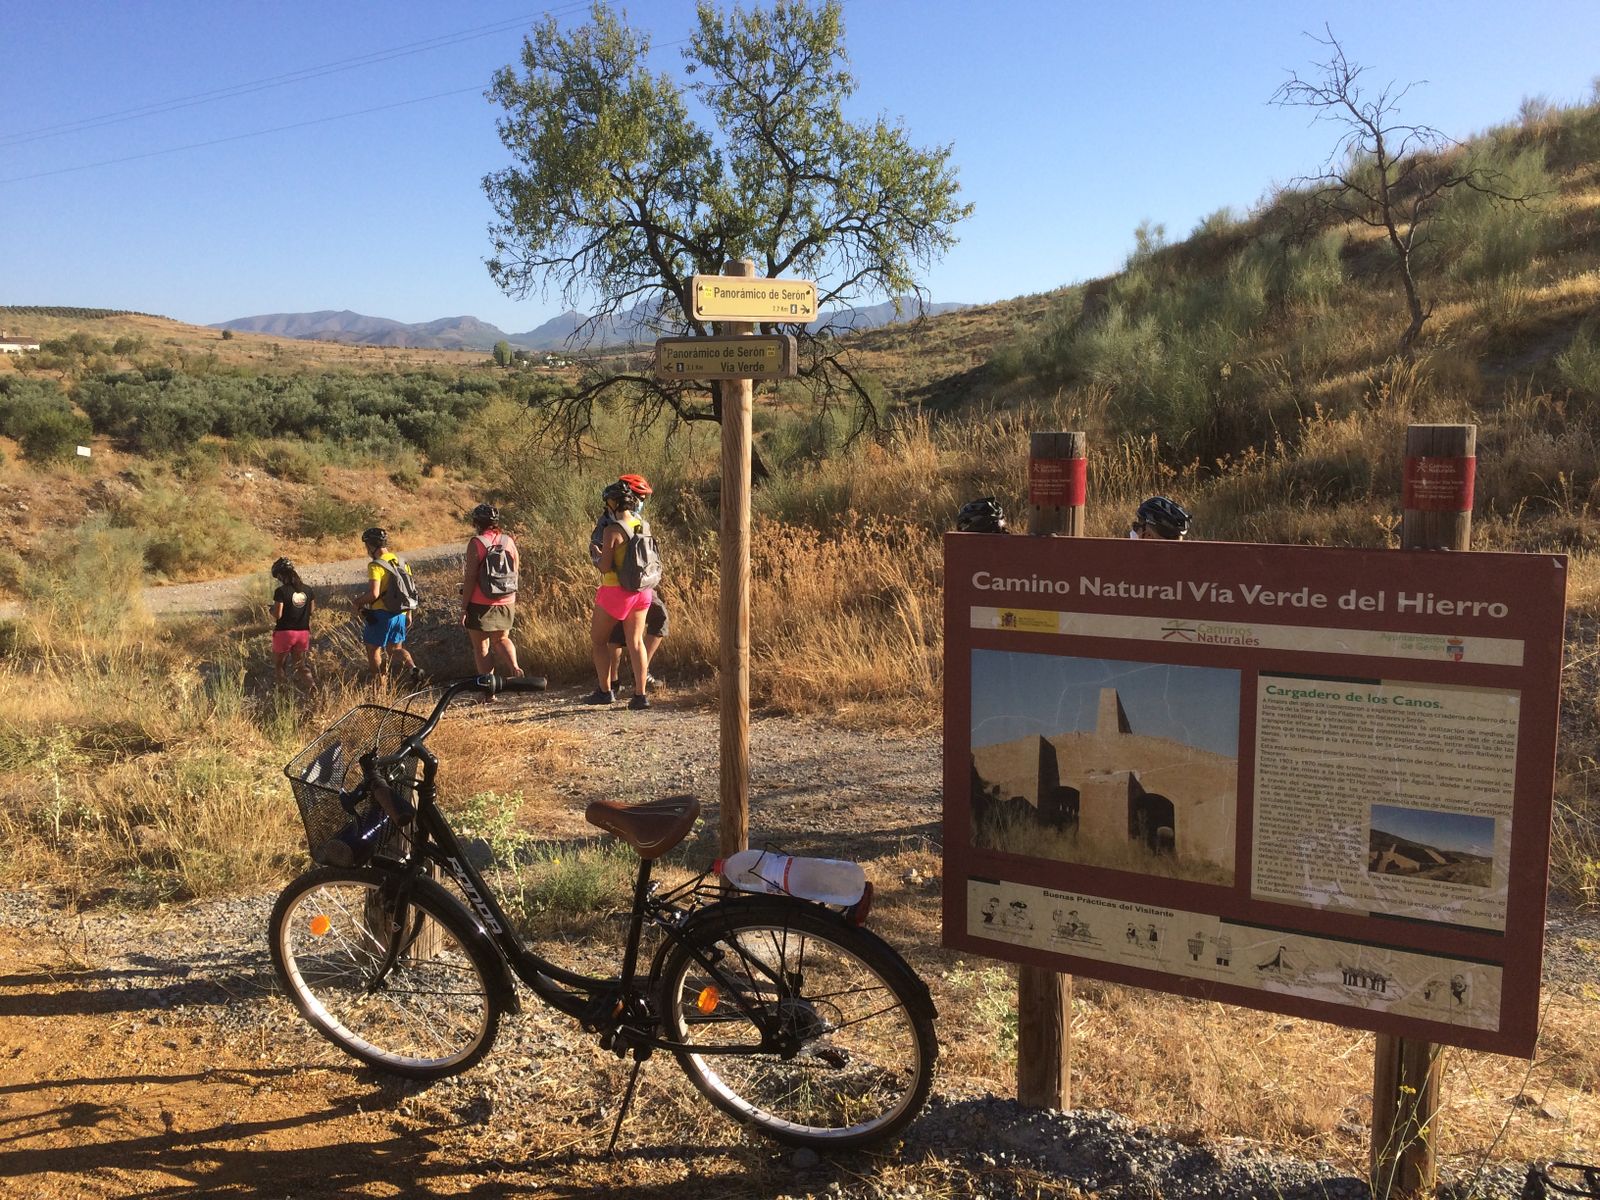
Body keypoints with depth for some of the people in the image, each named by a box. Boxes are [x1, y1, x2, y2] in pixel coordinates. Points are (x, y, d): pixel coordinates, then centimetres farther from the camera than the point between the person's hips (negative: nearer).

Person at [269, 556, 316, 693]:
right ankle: (309, 681, -10)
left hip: (284, 632, -4)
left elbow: (277, 615, -16)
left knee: (279, 664, 16)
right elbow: (312, 609, 8)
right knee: (300, 664, 15)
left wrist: (272, 609, 5)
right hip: (303, 633, 5)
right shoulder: (307, 590, 0)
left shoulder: (281, 591, -15)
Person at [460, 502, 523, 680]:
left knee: (481, 646, 7)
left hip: (480, 604, -5)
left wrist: (463, 608, -9)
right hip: (506, 603, 5)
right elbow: (515, 574, 9)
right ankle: (514, 667, -7)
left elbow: (470, 577, -14)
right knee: (501, 639, 21)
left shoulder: (476, 542, -12)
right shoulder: (509, 541, 3)